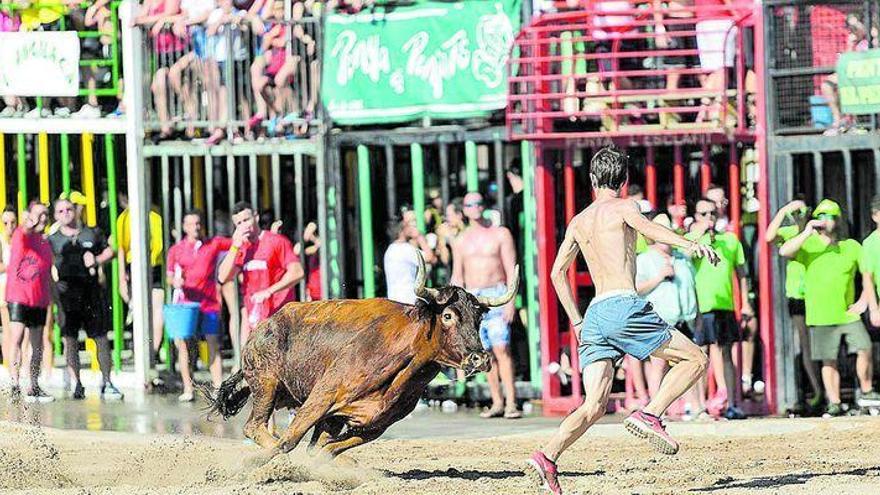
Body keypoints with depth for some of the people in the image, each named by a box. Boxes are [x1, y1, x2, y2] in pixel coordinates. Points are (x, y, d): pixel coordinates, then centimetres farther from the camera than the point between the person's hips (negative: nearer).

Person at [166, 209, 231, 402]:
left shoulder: (214, 244, 7)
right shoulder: (176, 250, 7)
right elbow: (169, 277, 8)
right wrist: (175, 282, -15)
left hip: (209, 304, 0)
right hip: (186, 303, 0)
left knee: (214, 346, -1)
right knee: (183, 344, -3)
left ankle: (218, 387, 1)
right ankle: (188, 389, 1)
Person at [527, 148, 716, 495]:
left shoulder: (578, 222, 23)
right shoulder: (622, 207, 4)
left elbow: (557, 273, 29)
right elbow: (646, 227, -19)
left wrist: (576, 322, 34)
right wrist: (689, 245, -34)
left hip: (594, 317, 6)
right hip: (623, 306, -6)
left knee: (594, 406, 2)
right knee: (695, 360, 5)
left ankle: (547, 457, -19)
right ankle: (649, 415, -13)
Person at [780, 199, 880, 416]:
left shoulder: (852, 246, 7)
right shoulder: (808, 245, 2)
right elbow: (784, 251, -15)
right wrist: (806, 233, -22)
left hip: (848, 313, 1)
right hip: (820, 316, -1)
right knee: (829, 361, 0)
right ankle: (834, 404, 6)